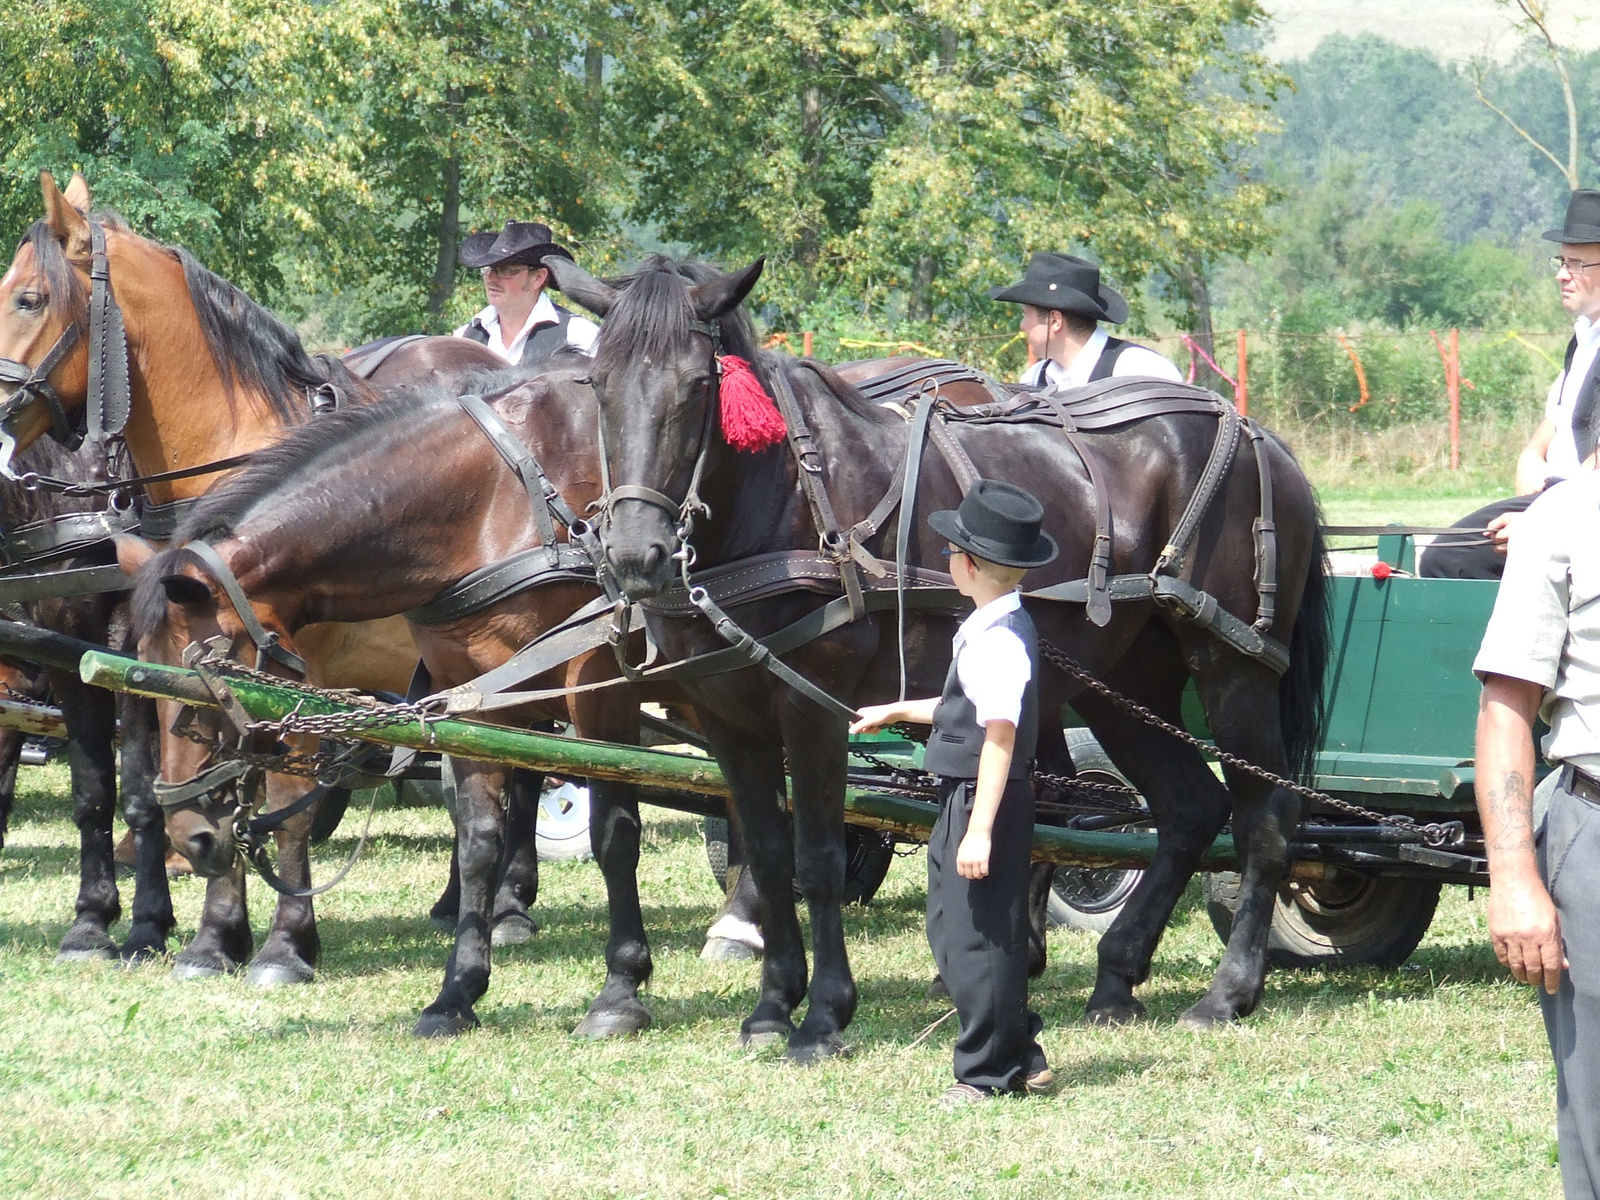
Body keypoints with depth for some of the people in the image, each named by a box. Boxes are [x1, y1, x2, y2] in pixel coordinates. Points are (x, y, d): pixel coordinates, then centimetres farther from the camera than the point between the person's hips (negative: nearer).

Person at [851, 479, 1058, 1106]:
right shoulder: (997, 630, 12)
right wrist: (896, 712, 38)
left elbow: (999, 736, -24)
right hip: (964, 802, 11)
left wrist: (980, 830, -27)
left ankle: (989, 1072, 4)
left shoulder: (998, 641, -20)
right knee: (954, 934, 17)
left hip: (982, 801, -11)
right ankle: (1020, 1060, 23)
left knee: (977, 940, -4)